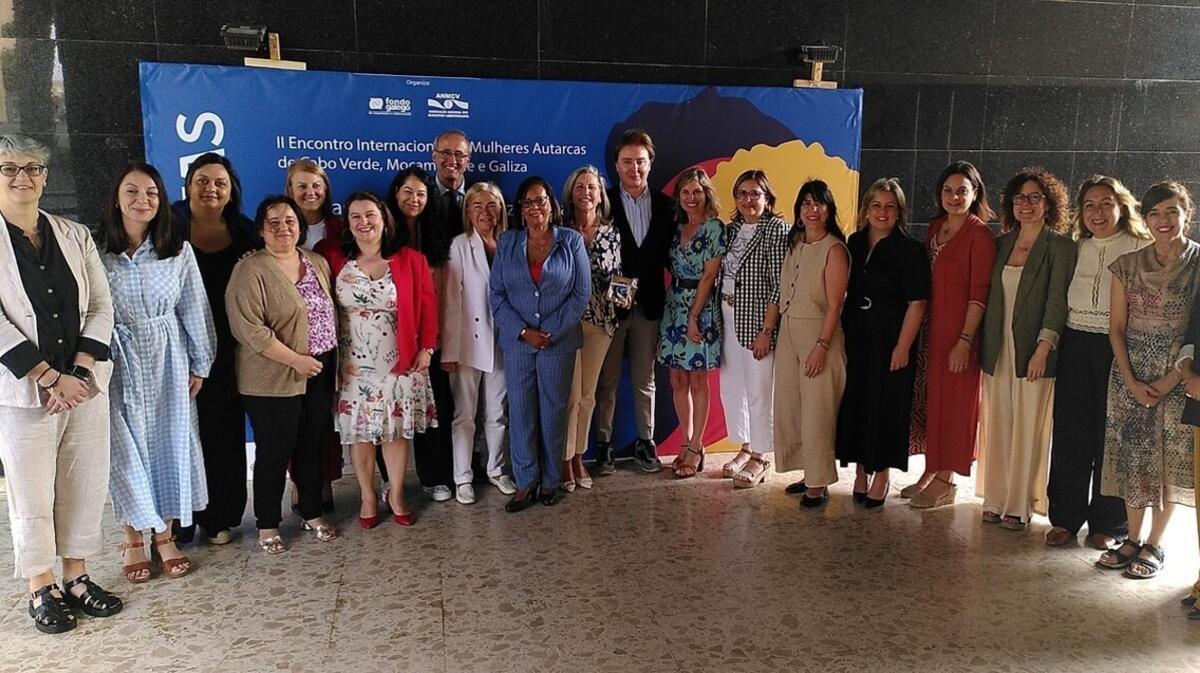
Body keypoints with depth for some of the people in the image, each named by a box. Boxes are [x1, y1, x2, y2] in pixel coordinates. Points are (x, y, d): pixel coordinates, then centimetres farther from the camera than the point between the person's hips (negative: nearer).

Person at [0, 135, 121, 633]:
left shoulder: (75, 236, 8)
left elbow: (102, 308, 4)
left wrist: (80, 371, -8)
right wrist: (52, 379, -15)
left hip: (85, 385, 3)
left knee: (86, 485, 9)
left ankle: (77, 577, 24)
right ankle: (41, 590, 20)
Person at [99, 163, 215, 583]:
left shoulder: (178, 250, 0)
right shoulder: (96, 250, -4)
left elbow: (194, 309, 4)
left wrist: (199, 365, 5)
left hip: (167, 359, 1)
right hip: (118, 362, -1)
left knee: (169, 443, 7)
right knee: (126, 449, 5)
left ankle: (165, 535, 22)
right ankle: (132, 539, 20)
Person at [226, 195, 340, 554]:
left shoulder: (317, 263, 9)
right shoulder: (250, 271, -12)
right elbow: (248, 328, -20)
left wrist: (330, 357, 8)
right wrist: (295, 360, -19)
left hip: (320, 373, 6)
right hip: (273, 379, -6)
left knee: (314, 446, 15)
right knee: (275, 452, 4)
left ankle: (312, 513, 31)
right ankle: (267, 524, 20)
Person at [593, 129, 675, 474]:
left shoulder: (664, 205, 6)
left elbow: (668, 253, 7)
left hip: (648, 305, 3)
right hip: (611, 303, -2)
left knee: (645, 380, 12)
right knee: (607, 380, 5)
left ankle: (645, 442, 22)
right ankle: (603, 445, 15)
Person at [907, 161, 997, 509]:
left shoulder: (980, 235, -10)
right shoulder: (935, 228, 10)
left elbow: (979, 293, -15)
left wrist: (965, 341, -19)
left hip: (958, 331, -7)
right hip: (930, 327, 7)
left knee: (952, 401, 3)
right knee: (928, 398, 12)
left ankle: (946, 480, 14)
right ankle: (931, 471, 25)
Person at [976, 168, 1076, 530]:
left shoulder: (1060, 246, -3)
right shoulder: (1002, 243, 13)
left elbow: (1057, 300, -9)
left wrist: (1043, 348, -17)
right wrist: (983, 344, 7)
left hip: (1033, 351, -5)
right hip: (998, 349, 5)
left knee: (1028, 429, 0)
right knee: (997, 427, 7)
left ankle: (1019, 506, 9)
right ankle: (996, 500, 16)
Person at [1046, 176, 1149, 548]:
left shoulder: (1141, 250, -2)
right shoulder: (1077, 249, 11)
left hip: (1118, 348, -3)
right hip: (1075, 346, 4)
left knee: (1111, 436, 4)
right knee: (1070, 433, 6)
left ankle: (1108, 524, 18)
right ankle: (1066, 517, 17)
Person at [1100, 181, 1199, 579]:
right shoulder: (1127, 265, 3)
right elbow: (1116, 328, 4)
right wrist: (1132, 382, -6)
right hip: (1131, 376, 3)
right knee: (1133, 456, 8)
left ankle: (1154, 545, 18)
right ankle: (1133, 539, 21)